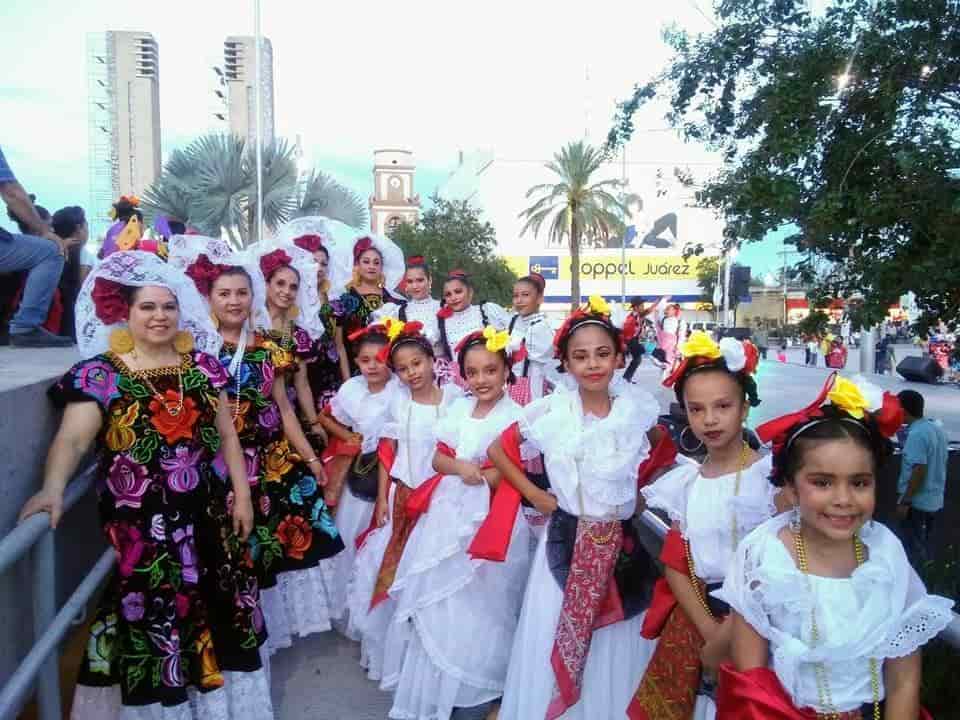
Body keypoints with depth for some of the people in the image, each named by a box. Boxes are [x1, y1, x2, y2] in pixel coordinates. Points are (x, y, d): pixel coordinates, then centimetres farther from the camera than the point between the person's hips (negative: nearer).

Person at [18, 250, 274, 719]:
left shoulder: (202, 363, 5)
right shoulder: (100, 373, -5)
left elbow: (227, 433, 7)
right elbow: (72, 438, -18)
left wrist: (241, 494, 3)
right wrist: (53, 488, -37)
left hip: (208, 513, 4)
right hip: (141, 520, -3)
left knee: (218, 605, 14)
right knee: (154, 611, 7)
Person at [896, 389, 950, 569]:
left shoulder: (916, 434, -21)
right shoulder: (937, 429, 7)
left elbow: (919, 471, -24)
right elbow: (942, 462, 15)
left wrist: (905, 501, -19)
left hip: (917, 502, -9)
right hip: (934, 500, 9)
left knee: (912, 549, 2)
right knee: (923, 545, 18)